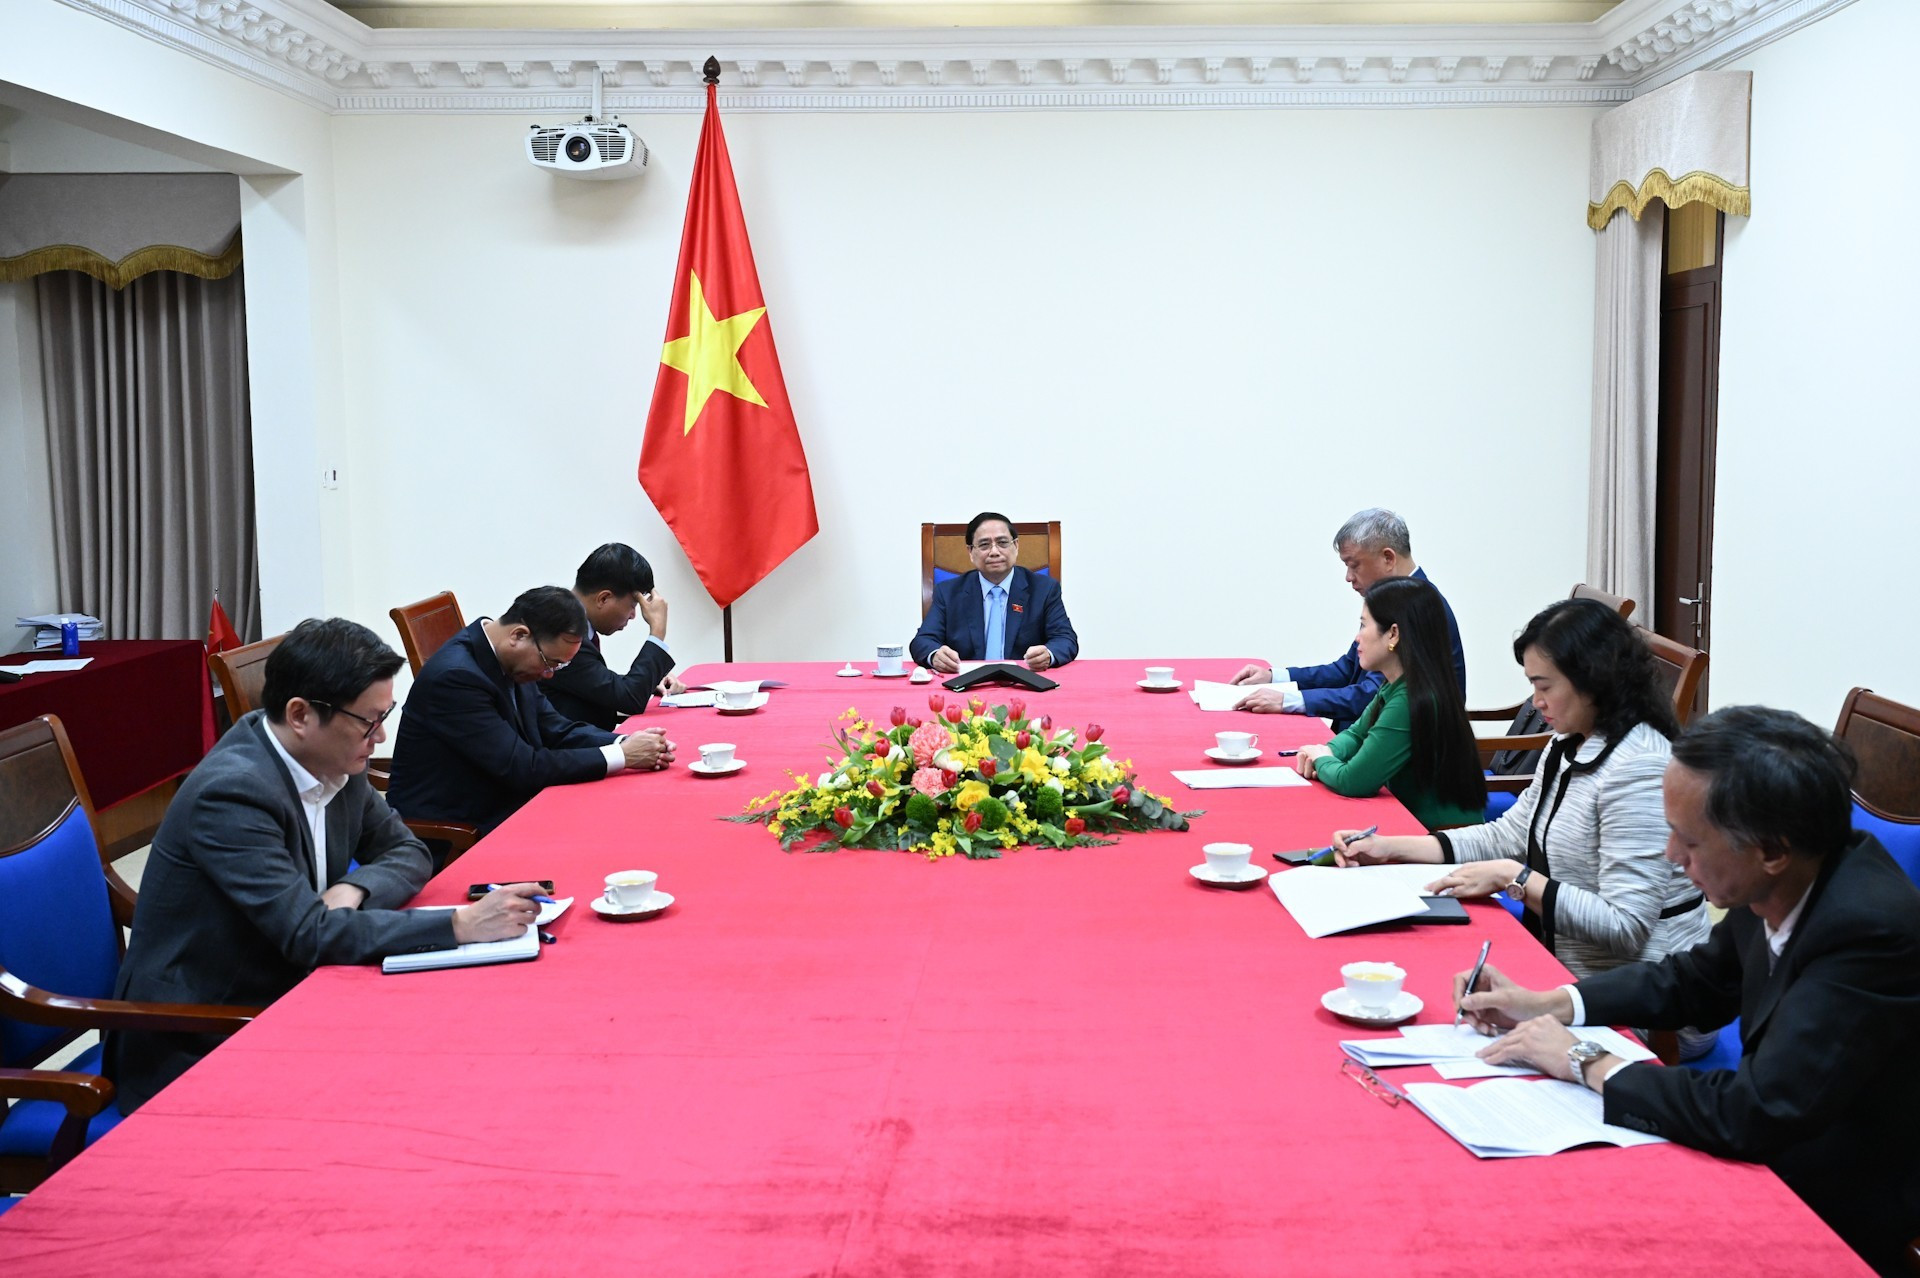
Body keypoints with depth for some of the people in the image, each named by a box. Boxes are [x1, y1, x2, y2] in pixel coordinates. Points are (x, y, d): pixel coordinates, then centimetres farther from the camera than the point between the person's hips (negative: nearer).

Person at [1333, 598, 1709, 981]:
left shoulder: (1638, 770, -21)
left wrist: (1514, 878, -22)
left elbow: (1624, 927, -25)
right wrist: (1389, 848, 8)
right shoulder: (1569, 746, 10)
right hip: (1559, 964, 8)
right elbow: (1507, 835, 16)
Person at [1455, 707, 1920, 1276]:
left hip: (1841, 1228, -6)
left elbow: (1755, 1112, -32)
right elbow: (1696, 981, 11)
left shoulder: (1870, 930, -30)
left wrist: (1585, 1062, -19)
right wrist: (1547, 1005, 1)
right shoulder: (1781, 885, -8)